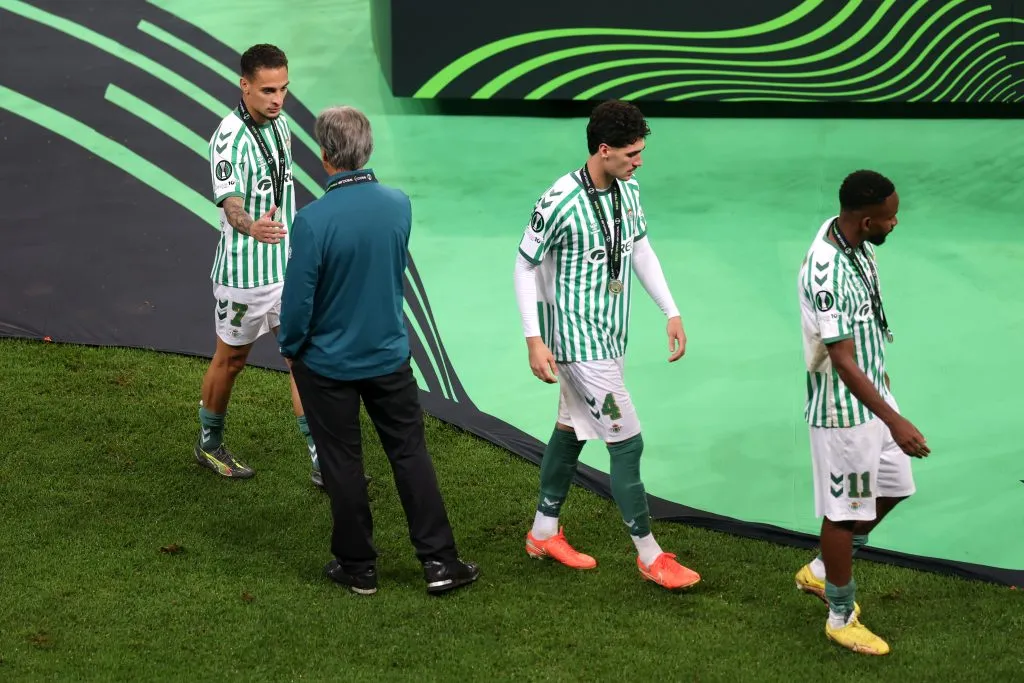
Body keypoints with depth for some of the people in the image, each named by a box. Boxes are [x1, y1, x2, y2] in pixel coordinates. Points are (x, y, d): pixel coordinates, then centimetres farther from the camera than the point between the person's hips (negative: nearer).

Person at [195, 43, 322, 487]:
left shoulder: (280, 124, 3)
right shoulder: (230, 138, -21)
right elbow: (230, 202, -36)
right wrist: (252, 226, -57)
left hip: (289, 266, 7)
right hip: (244, 272, -7)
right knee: (231, 360, 11)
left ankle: (323, 463, 5)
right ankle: (209, 444, 33)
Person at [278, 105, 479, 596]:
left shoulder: (312, 220, -24)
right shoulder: (399, 204, -9)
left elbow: (298, 298, -18)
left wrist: (290, 347, 1)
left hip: (328, 362, -3)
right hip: (390, 354, 4)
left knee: (342, 464, 11)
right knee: (410, 453, 13)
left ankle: (357, 566, 22)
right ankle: (439, 560, 15)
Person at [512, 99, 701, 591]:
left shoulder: (628, 190, 0)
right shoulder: (560, 202, -22)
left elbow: (642, 250, 14)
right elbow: (525, 266, -12)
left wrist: (672, 312, 11)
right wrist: (534, 340, -15)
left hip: (611, 337, 8)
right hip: (580, 342, -8)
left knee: (571, 429, 20)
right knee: (627, 441, -6)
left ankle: (544, 532, 35)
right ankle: (649, 555, 6)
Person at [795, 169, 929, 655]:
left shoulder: (855, 241, -3)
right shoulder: (826, 273, -31)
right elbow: (842, 360, -31)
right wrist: (894, 421, -33)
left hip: (872, 390, 9)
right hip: (843, 408, -9)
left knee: (892, 488, 20)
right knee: (845, 510, 6)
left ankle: (820, 572, 37)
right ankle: (841, 617, 24)